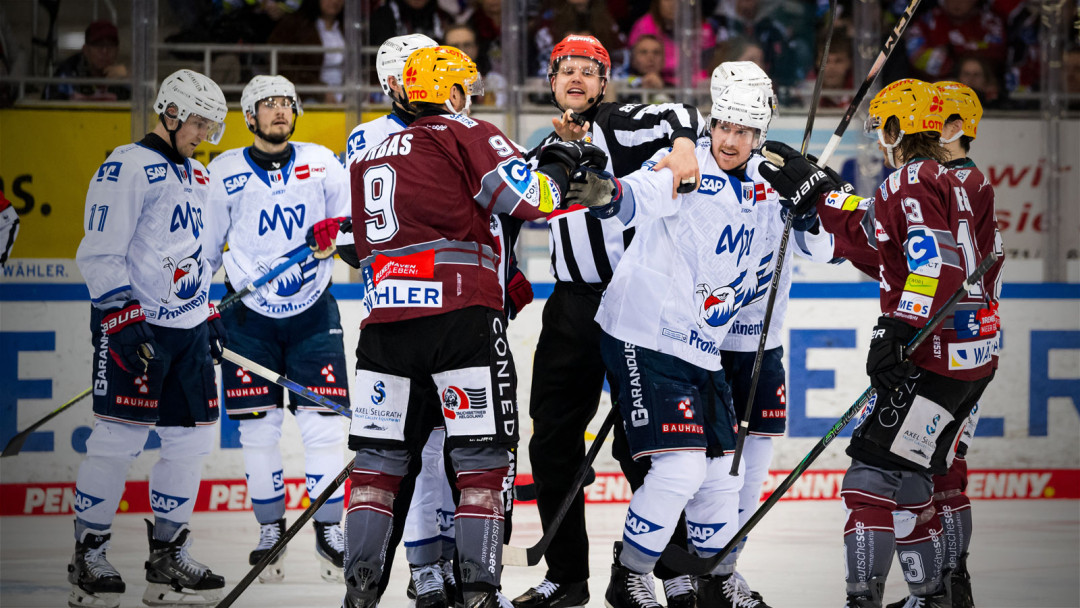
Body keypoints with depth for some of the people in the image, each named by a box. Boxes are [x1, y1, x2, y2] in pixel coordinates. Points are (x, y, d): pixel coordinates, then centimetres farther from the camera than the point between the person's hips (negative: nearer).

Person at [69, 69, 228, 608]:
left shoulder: (195, 175, 19)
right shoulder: (128, 167, -9)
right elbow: (101, 253, -14)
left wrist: (208, 312, 24)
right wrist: (124, 317, -20)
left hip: (187, 327, 8)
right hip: (135, 327, -8)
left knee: (192, 438, 6)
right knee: (120, 438, -8)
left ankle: (167, 556, 14)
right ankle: (88, 558, 0)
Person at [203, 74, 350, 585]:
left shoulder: (321, 163, 4)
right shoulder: (225, 171, 2)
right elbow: (203, 245, 7)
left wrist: (336, 230, -17)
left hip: (312, 310, 0)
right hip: (248, 316, 0)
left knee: (322, 421, -6)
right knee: (258, 425, -1)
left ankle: (329, 528, 3)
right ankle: (270, 529, 12)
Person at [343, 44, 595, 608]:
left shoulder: (370, 157, 22)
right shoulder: (466, 135, 1)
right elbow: (529, 199, -9)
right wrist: (557, 165, 10)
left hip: (384, 319, 5)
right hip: (461, 315, -5)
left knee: (380, 456, 10)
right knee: (482, 458, 0)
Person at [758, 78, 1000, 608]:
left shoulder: (914, 180, -11)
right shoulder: (945, 180, 19)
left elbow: (934, 261, -23)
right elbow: (875, 242, 22)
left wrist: (899, 330, -27)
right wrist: (817, 193, 23)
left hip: (936, 357, -10)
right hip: (970, 354, 10)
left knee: (875, 469, -10)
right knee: (901, 473, 17)